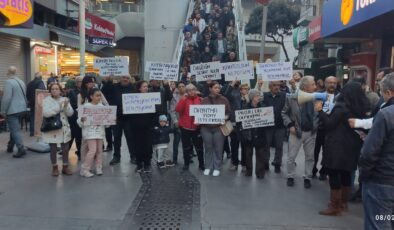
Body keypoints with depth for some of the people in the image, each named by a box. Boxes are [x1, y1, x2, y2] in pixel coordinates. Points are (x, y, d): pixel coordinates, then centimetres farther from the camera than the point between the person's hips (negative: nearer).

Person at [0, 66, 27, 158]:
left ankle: (21, 149, -12)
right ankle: (10, 147, 29)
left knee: (15, 130, -7)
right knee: (14, 128, 19)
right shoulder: (21, 81, 11)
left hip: (12, 110, -8)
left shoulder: (8, 82, -15)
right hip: (21, 109, 8)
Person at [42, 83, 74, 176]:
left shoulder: (64, 100, 5)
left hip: (64, 129, 3)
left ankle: (65, 167, 23)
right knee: (53, 149, 5)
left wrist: (66, 106, -21)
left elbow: (70, 113, -3)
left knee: (65, 149, 7)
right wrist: (59, 106, -23)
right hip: (52, 129, -3)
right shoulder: (47, 100, -3)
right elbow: (46, 113, -19)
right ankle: (55, 168, 22)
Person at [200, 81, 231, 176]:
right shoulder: (204, 100, 5)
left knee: (218, 148, 5)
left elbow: (229, 112, 5)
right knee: (208, 148, 9)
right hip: (206, 127, 1)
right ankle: (208, 167, 22)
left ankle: (217, 168, 18)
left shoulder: (224, 99, 3)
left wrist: (226, 117, -15)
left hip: (219, 127, -1)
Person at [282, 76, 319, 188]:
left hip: (311, 132, 2)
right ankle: (290, 177, 23)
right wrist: (290, 125, -10)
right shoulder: (291, 98, -10)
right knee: (291, 157, 6)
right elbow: (284, 113, -1)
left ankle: (307, 178, 26)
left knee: (310, 157, 11)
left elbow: (318, 114, 10)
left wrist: (316, 125, -3)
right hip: (296, 132, -2)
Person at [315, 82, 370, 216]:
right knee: (346, 174, 17)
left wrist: (320, 111, -7)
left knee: (334, 174, -1)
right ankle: (343, 203, 28)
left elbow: (329, 124, -14)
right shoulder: (362, 108, 5)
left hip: (337, 146, -8)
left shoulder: (341, 107, -17)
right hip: (352, 146, 8)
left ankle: (334, 207, 4)